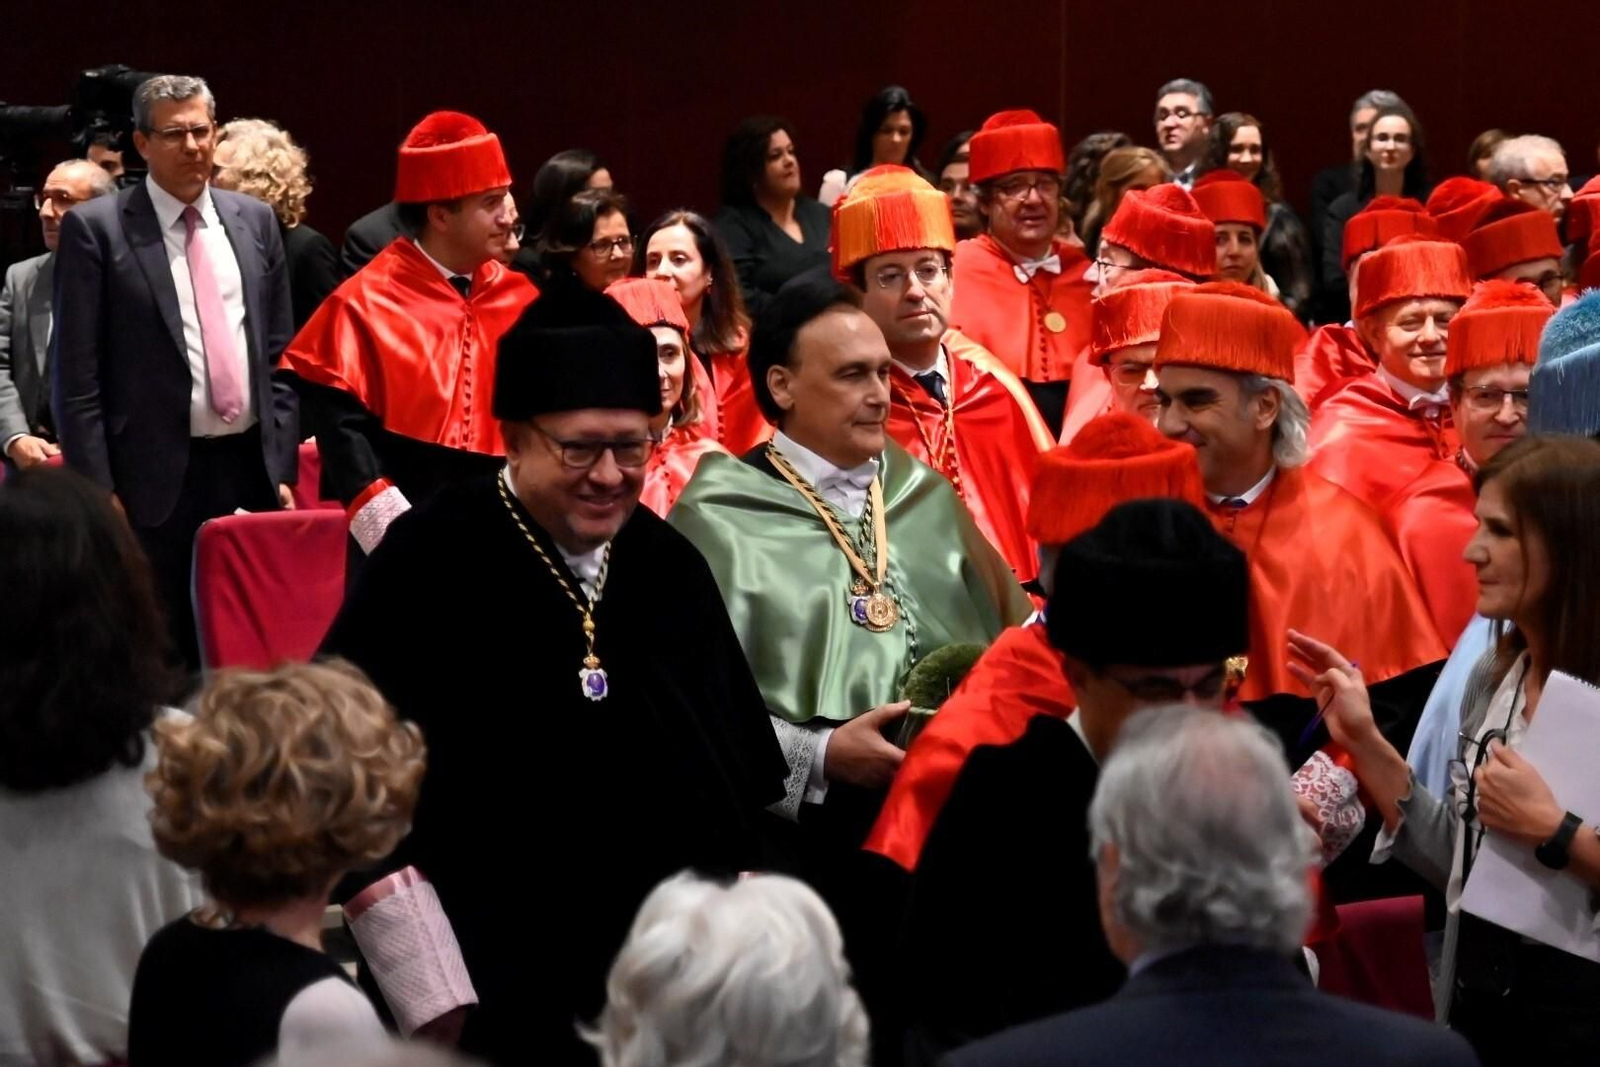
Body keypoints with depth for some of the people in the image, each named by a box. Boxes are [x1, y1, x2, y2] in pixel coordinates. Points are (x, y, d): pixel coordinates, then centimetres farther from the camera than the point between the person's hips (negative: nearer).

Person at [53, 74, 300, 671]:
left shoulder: (255, 221, 10)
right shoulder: (95, 229, -4)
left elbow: (280, 354, 14)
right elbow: (77, 376, -6)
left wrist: (284, 466, 7)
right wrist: (99, 491, -10)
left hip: (251, 468, 4)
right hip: (156, 476, -4)